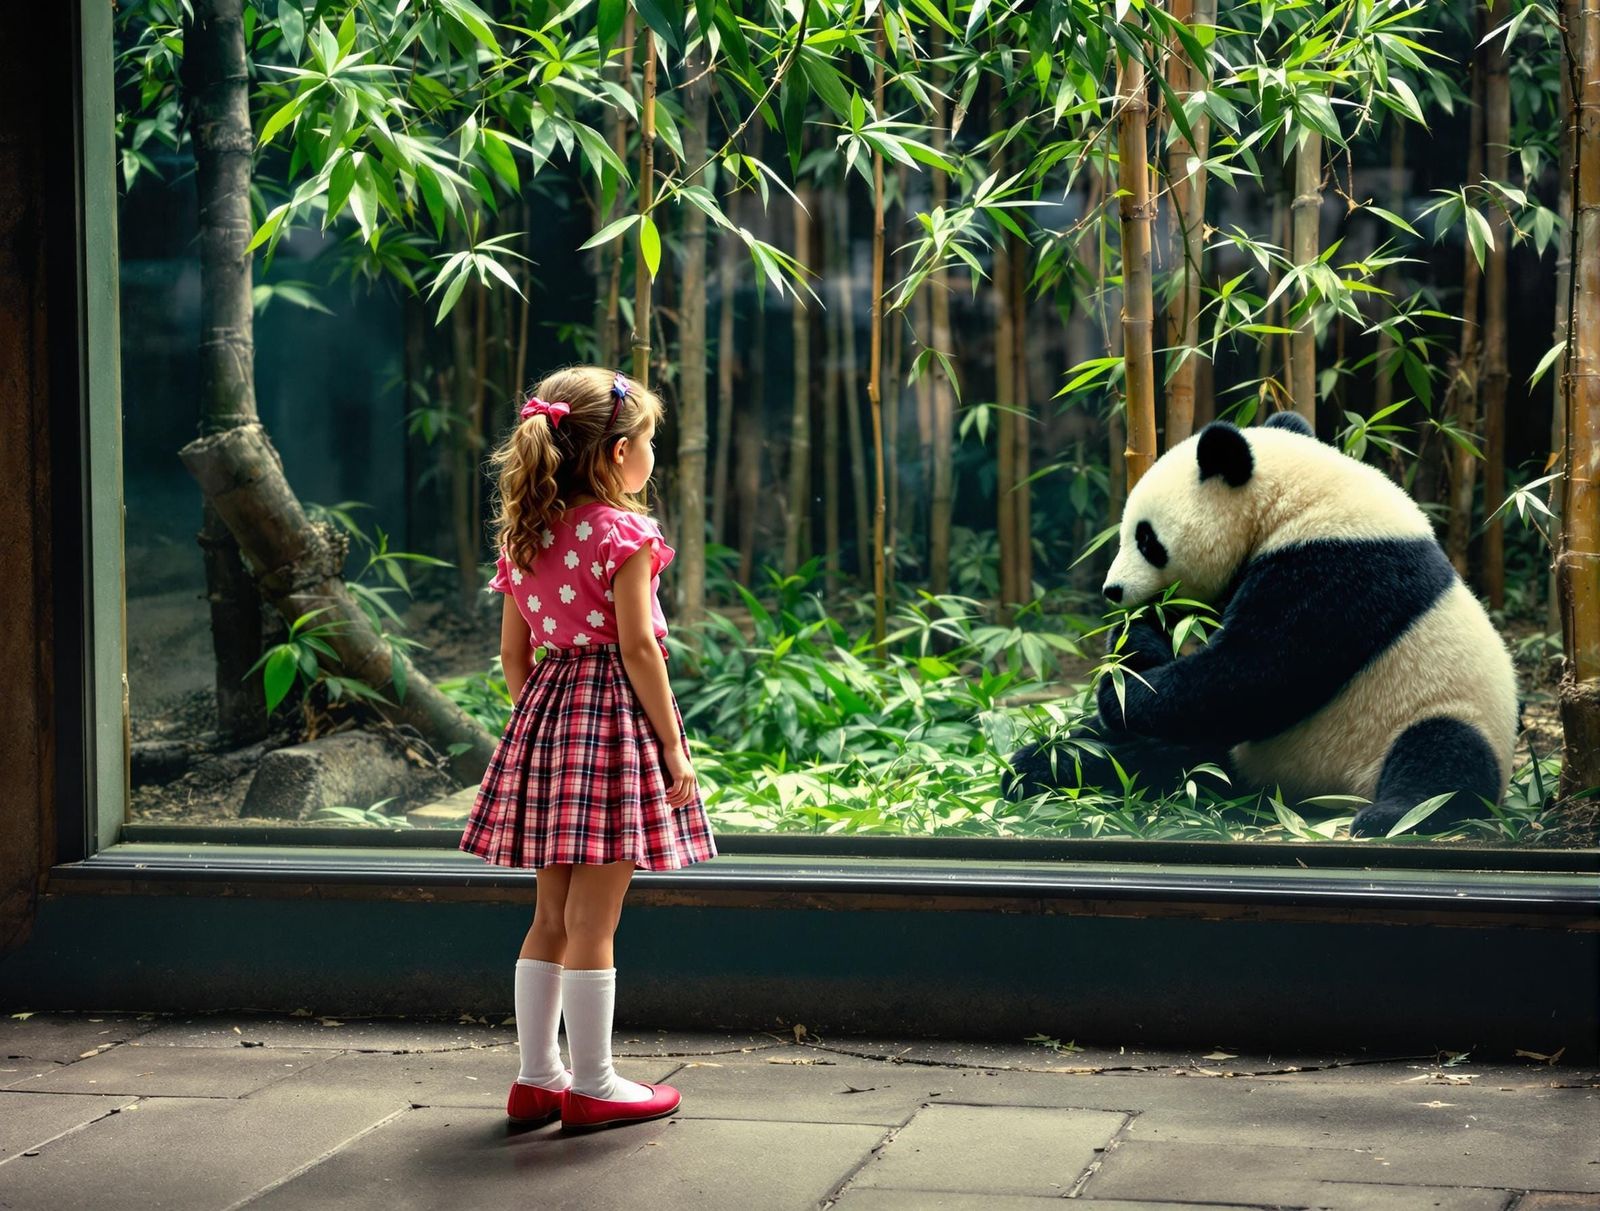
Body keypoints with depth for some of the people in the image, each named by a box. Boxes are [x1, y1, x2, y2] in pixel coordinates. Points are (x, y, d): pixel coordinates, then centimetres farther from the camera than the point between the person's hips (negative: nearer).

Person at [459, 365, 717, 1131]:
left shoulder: (525, 537, 11)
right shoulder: (622, 533, -10)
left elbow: (514, 652, 12)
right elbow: (637, 647, -13)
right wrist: (672, 748, -10)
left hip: (548, 705, 7)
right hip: (616, 710, -7)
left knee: (552, 915, 13)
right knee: (592, 920, -3)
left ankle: (537, 1076, 18)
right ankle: (592, 1085, 3)